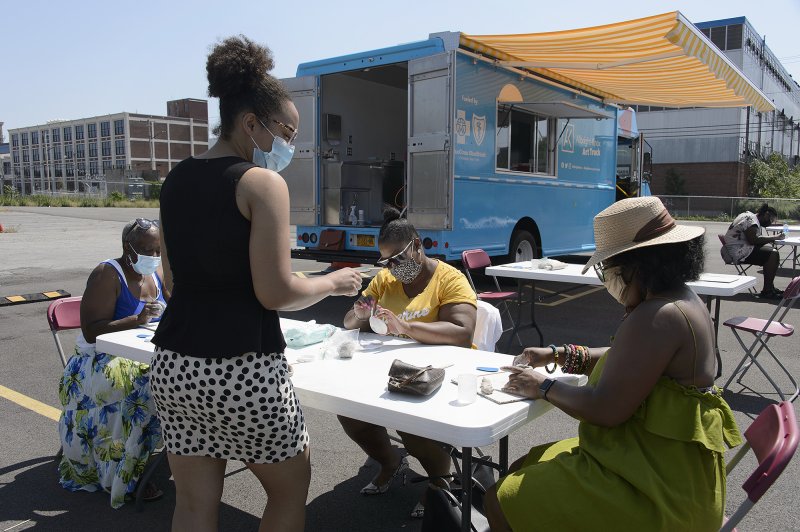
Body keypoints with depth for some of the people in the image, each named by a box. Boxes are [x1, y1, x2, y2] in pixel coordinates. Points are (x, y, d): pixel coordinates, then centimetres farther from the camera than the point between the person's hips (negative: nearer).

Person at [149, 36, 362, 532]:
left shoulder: (176, 180, 9)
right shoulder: (263, 183, -12)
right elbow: (276, 293, -16)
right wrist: (335, 282, 1)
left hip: (174, 365, 7)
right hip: (242, 370, -7)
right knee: (291, 487, 18)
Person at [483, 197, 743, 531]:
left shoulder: (657, 317, -26)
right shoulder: (682, 301, 8)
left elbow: (605, 410, -28)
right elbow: (629, 361, 20)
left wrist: (544, 387, -11)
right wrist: (557, 355, 12)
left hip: (658, 491, -11)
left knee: (502, 502, -8)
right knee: (522, 470, 17)